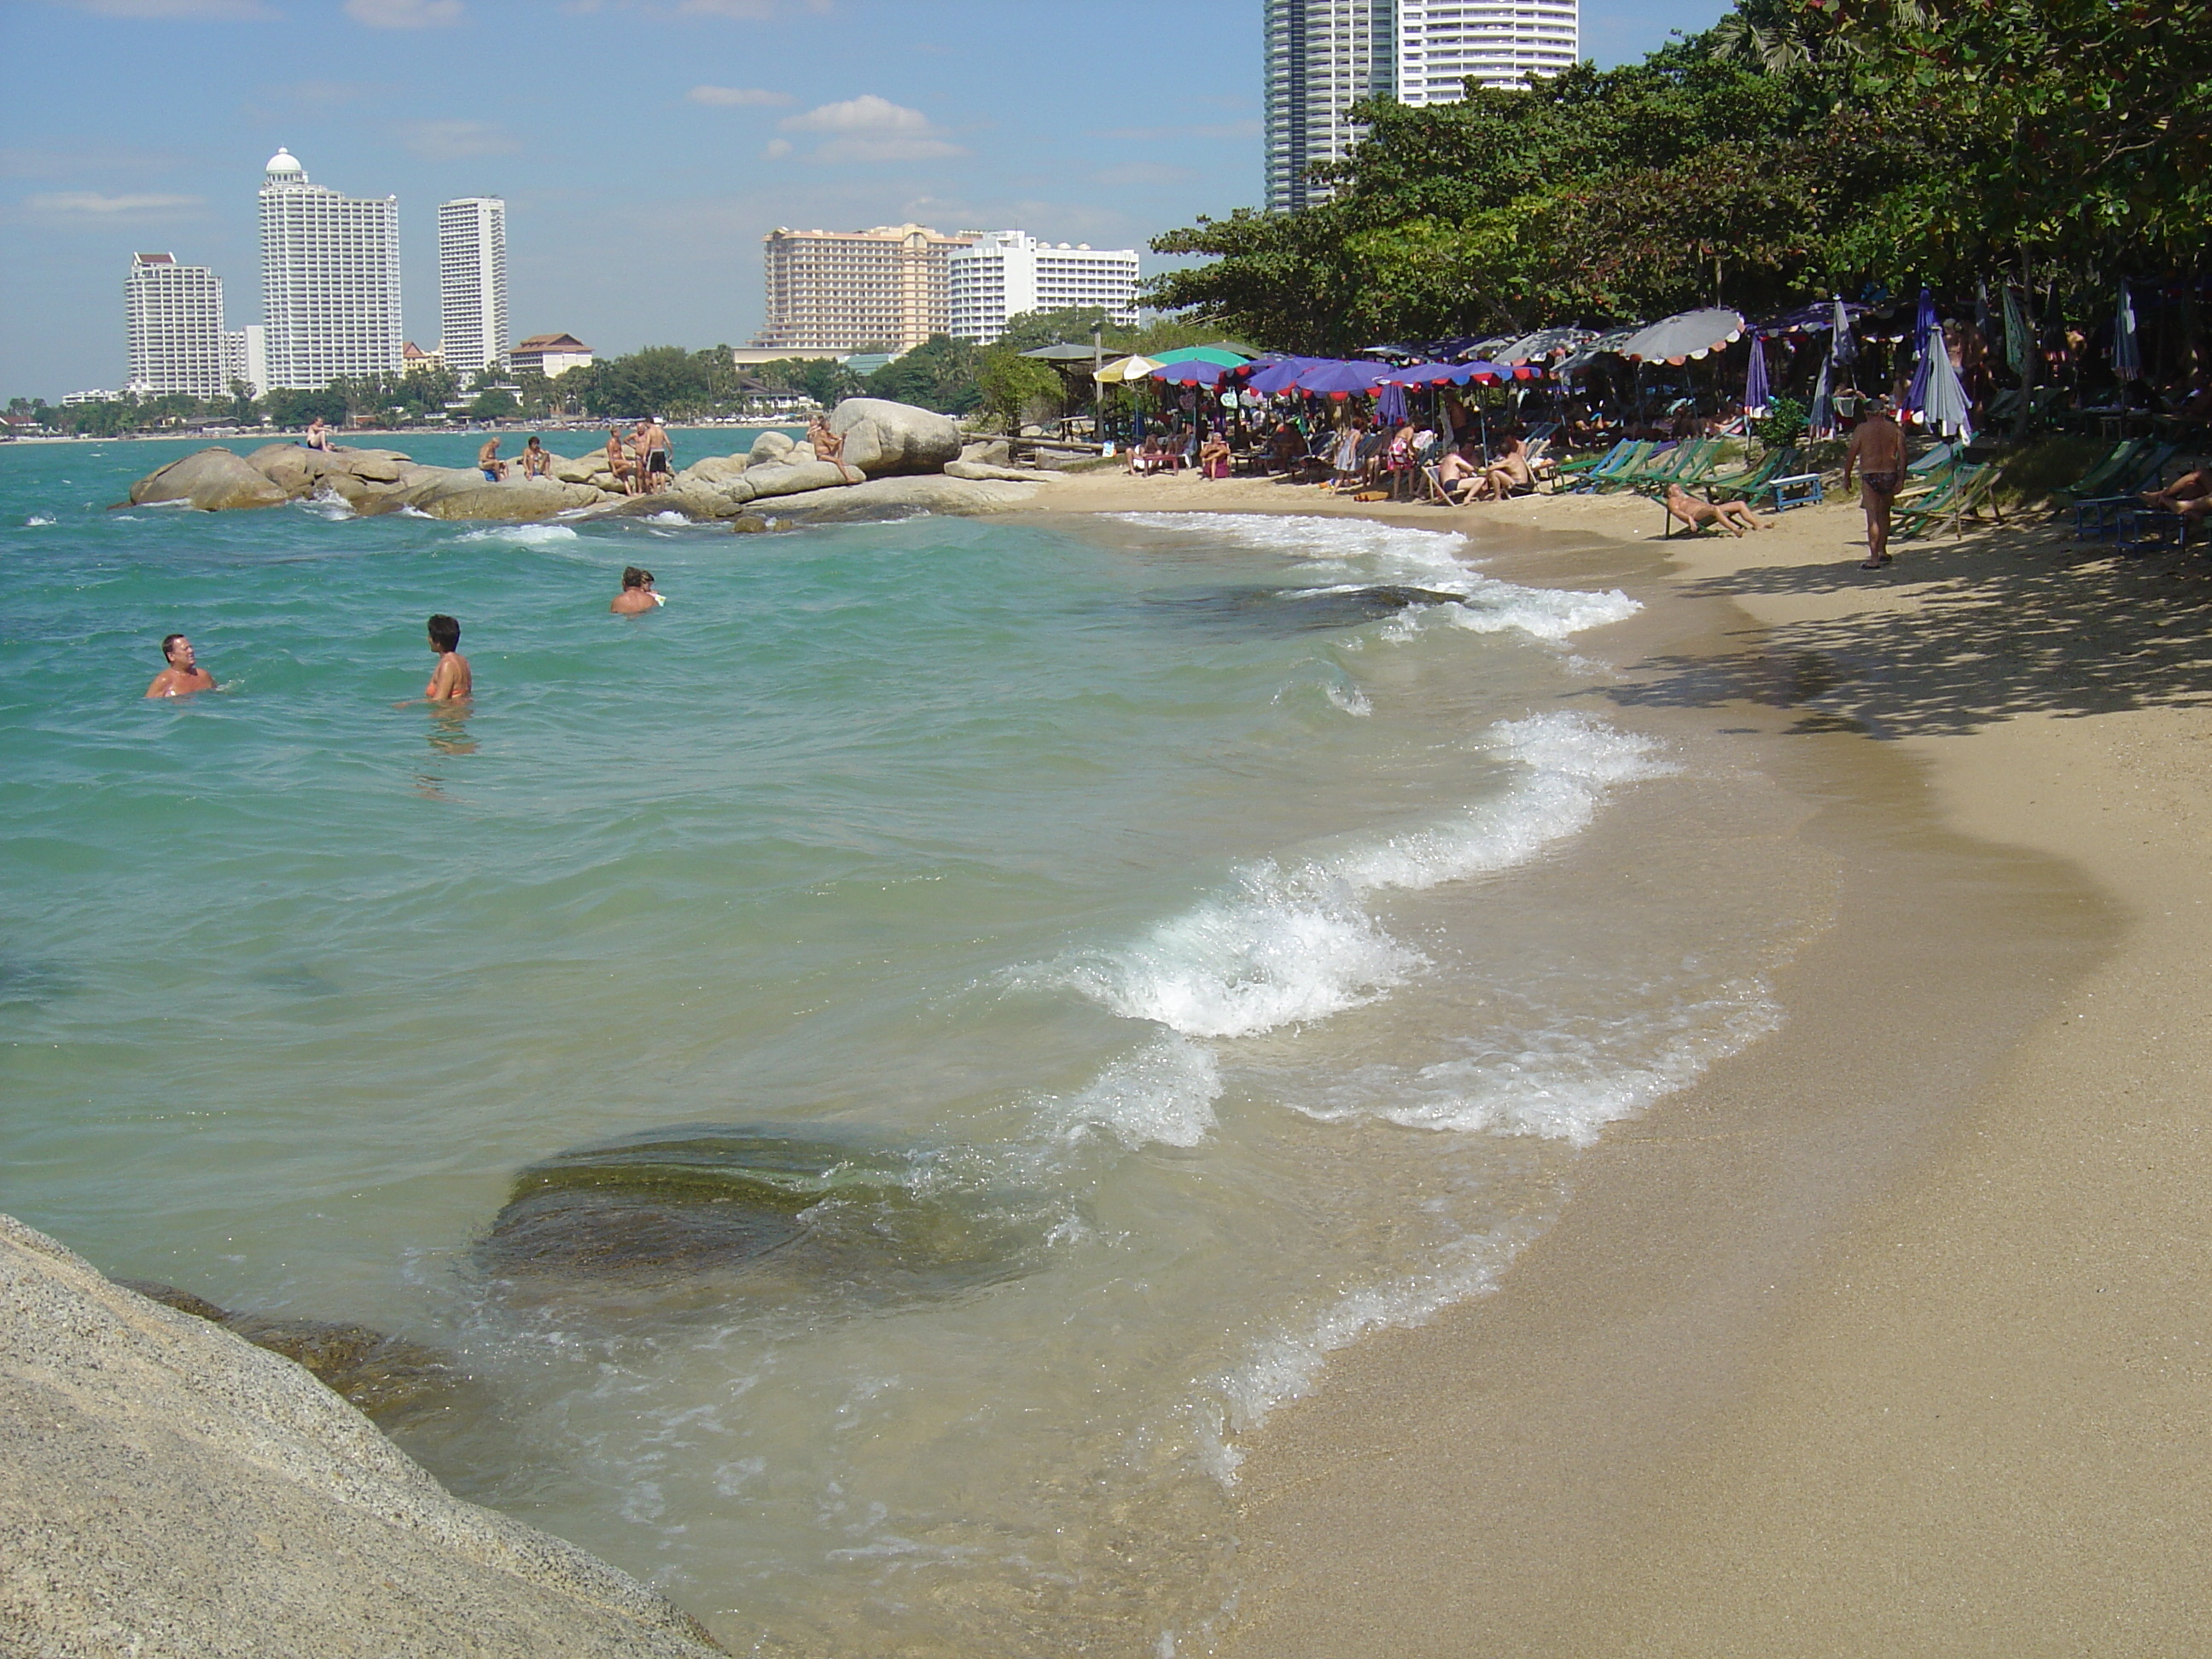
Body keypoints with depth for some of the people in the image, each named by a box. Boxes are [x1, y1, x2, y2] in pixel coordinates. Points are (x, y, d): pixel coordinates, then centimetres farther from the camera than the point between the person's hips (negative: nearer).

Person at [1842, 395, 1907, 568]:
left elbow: (1851, 454, -3)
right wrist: (1901, 479, 0)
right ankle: (1882, 551, 28)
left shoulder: (1862, 429, -2)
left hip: (1870, 476, -3)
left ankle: (1874, 558, -10)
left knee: (1872, 517, -5)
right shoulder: (1895, 428, 5)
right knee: (1884, 514, 21)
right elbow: (1902, 455, -1)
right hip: (1890, 474, 3)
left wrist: (1847, 477, 5)